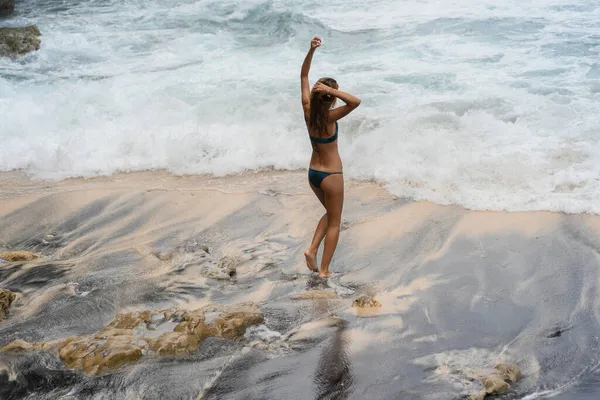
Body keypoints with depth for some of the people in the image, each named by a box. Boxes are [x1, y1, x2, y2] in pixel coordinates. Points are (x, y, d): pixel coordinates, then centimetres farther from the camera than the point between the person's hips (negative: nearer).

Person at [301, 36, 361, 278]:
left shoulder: (308, 111, -8)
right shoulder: (329, 117, -24)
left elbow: (304, 76, -2)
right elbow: (356, 102, -38)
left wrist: (311, 50, -10)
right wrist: (330, 90, -40)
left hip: (313, 173, 7)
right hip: (331, 176, -6)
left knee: (330, 214, 27)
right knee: (334, 223, 11)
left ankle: (312, 250, 11)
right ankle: (324, 270, 14)